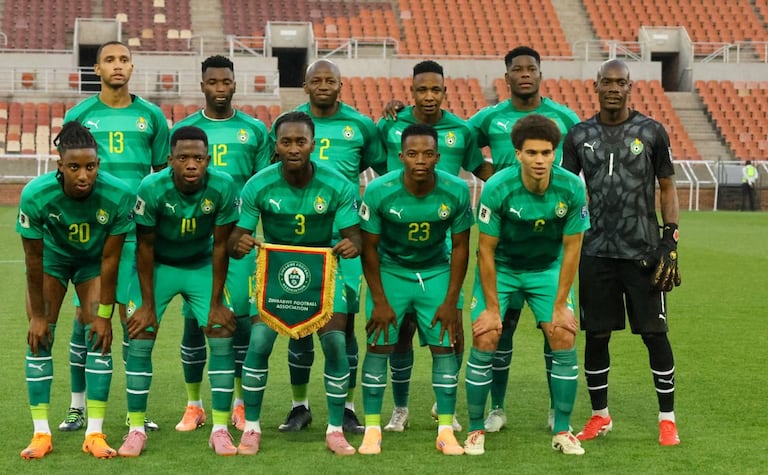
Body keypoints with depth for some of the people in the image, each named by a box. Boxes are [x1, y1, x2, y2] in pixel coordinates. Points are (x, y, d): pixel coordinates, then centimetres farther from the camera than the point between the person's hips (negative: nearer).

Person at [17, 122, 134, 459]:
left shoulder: (118, 196, -34)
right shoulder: (36, 195, -34)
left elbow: (110, 259, -21)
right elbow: (34, 260, -22)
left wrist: (105, 314, -15)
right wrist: (37, 315, -15)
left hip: (94, 259, 0)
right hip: (51, 255, 0)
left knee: (99, 335, -10)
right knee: (39, 338, -9)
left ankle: (95, 434, -4)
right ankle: (41, 433, -2)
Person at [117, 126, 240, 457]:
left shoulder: (223, 187, -25)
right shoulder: (152, 189, -27)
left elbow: (220, 247, -14)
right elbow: (145, 247, -15)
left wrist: (216, 303, -11)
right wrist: (148, 304, -13)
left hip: (201, 265, 1)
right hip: (158, 265, -1)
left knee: (222, 336, -10)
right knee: (140, 338, -9)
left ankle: (220, 429, -1)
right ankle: (136, 430, 1)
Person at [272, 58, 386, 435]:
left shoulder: (361, 125, 6)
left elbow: (386, 170, 17)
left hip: (344, 234, 0)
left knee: (344, 320, -1)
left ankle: (347, 407, 9)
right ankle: (299, 406, 15)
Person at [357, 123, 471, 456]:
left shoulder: (456, 191, -18)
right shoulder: (378, 191, -22)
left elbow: (460, 247, -7)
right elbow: (369, 247, -11)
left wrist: (451, 301, -8)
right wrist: (379, 301, -11)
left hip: (436, 271, 1)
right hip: (390, 270, -1)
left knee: (444, 346, -5)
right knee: (379, 345, -8)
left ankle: (446, 431, 2)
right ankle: (372, 429, 0)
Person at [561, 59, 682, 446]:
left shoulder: (651, 132, 1)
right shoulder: (580, 136, 6)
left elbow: (667, 189, 5)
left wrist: (670, 244, -3)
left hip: (643, 252, -2)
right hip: (596, 251, 2)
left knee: (654, 334, -1)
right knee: (596, 335, 6)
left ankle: (667, 418, 11)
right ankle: (600, 416, 21)